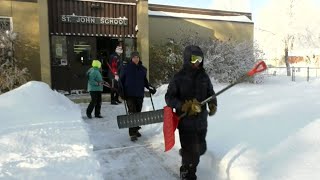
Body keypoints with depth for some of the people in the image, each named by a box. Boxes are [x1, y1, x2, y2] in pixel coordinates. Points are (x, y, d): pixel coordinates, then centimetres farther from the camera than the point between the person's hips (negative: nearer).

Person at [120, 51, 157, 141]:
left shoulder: (143, 69, 9)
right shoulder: (127, 68, -1)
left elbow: (145, 81, 19)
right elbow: (121, 80, 3)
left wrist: (150, 88, 4)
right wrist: (122, 91, -6)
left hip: (140, 94, 4)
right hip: (130, 94, -4)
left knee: (138, 112, 10)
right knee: (132, 113, -10)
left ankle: (135, 129, 27)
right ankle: (132, 133, -9)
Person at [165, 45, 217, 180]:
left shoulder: (204, 76, 4)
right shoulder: (179, 77, -10)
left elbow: (211, 93, 12)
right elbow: (169, 97, -9)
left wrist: (213, 104, -8)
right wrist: (184, 106, -24)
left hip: (201, 121, 5)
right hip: (186, 121, -5)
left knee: (201, 149, 20)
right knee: (192, 154, 2)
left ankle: (184, 153, 52)